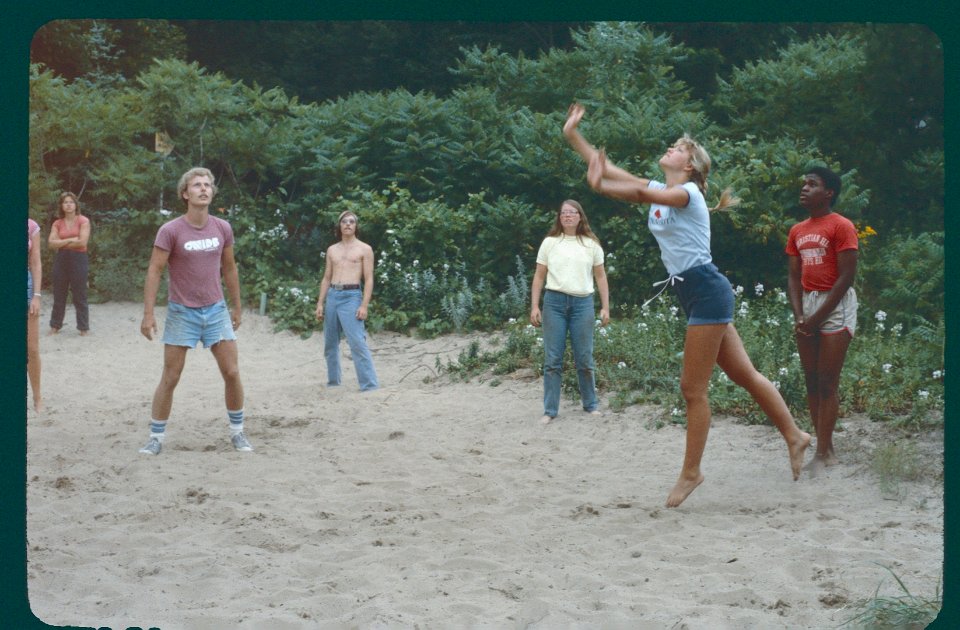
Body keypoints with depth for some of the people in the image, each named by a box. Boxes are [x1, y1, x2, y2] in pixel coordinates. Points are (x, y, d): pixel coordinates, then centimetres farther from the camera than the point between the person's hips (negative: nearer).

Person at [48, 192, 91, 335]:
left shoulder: (83, 221, -2)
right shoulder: (57, 223, 8)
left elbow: (82, 242, -14)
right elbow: (51, 243, -3)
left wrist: (61, 243, -5)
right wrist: (70, 240, -12)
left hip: (78, 259, -4)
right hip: (61, 259, 4)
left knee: (80, 296, -1)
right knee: (59, 295, 8)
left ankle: (84, 328, 4)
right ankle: (55, 326, 16)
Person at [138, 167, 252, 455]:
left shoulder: (222, 228, 1)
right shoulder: (170, 231, -11)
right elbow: (154, 272, -10)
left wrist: (237, 307, 17)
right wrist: (148, 314, -15)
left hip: (216, 310, 3)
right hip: (182, 312, -3)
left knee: (232, 373, 1)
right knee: (170, 379, -1)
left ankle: (237, 432, 17)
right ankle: (156, 437, 10)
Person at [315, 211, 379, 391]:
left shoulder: (364, 249, 2)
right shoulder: (332, 250, 16)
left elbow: (369, 279, -3)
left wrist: (364, 305, -13)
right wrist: (320, 304, 10)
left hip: (351, 296, -6)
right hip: (332, 295, 6)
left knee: (357, 343, -15)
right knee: (330, 343, 9)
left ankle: (370, 385, -17)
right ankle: (333, 381, 20)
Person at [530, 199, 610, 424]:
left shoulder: (591, 244, 8)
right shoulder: (550, 243, 8)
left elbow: (600, 277, 11)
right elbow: (539, 276, 9)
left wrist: (605, 307, 4)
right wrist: (534, 306, 1)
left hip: (582, 302, 0)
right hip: (554, 301, 0)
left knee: (584, 358, 3)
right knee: (552, 359, 0)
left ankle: (591, 404, 18)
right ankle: (550, 410, 4)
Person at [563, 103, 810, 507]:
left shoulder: (686, 192, -10)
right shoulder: (658, 191, 14)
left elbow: (646, 194, -32)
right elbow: (605, 170, 10)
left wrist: (601, 185, -39)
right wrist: (572, 135, 3)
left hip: (707, 291, -9)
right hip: (696, 296, 9)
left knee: (692, 389, -4)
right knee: (745, 375, 14)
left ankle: (690, 473, 4)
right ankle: (794, 436, 23)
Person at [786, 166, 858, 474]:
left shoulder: (841, 226, -9)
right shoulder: (797, 232, 12)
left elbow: (846, 277, -13)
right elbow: (794, 277, 10)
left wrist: (818, 317, -15)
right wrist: (799, 316, -5)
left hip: (835, 305, -7)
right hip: (807, 304, 7)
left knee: (827, 383, -7)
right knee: (811, 382, 6)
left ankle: (822, 453, -5)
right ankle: (827, 450, 12)